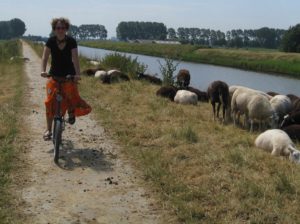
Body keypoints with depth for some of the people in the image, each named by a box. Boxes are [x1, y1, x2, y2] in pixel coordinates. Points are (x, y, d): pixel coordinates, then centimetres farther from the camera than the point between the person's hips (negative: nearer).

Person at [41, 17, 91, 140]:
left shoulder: (71, 41, -11)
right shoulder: (51, 41, -8)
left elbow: (75, 58, -20)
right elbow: (45, 57, -15)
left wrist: (77, 74, -34)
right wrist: (43, 71, -33)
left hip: (69, 76, -1)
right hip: (54, 76, 1)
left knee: (72, 96, -16)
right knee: (50, 102, -7)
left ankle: (71, 112, 23)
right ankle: (49, 130, 4)